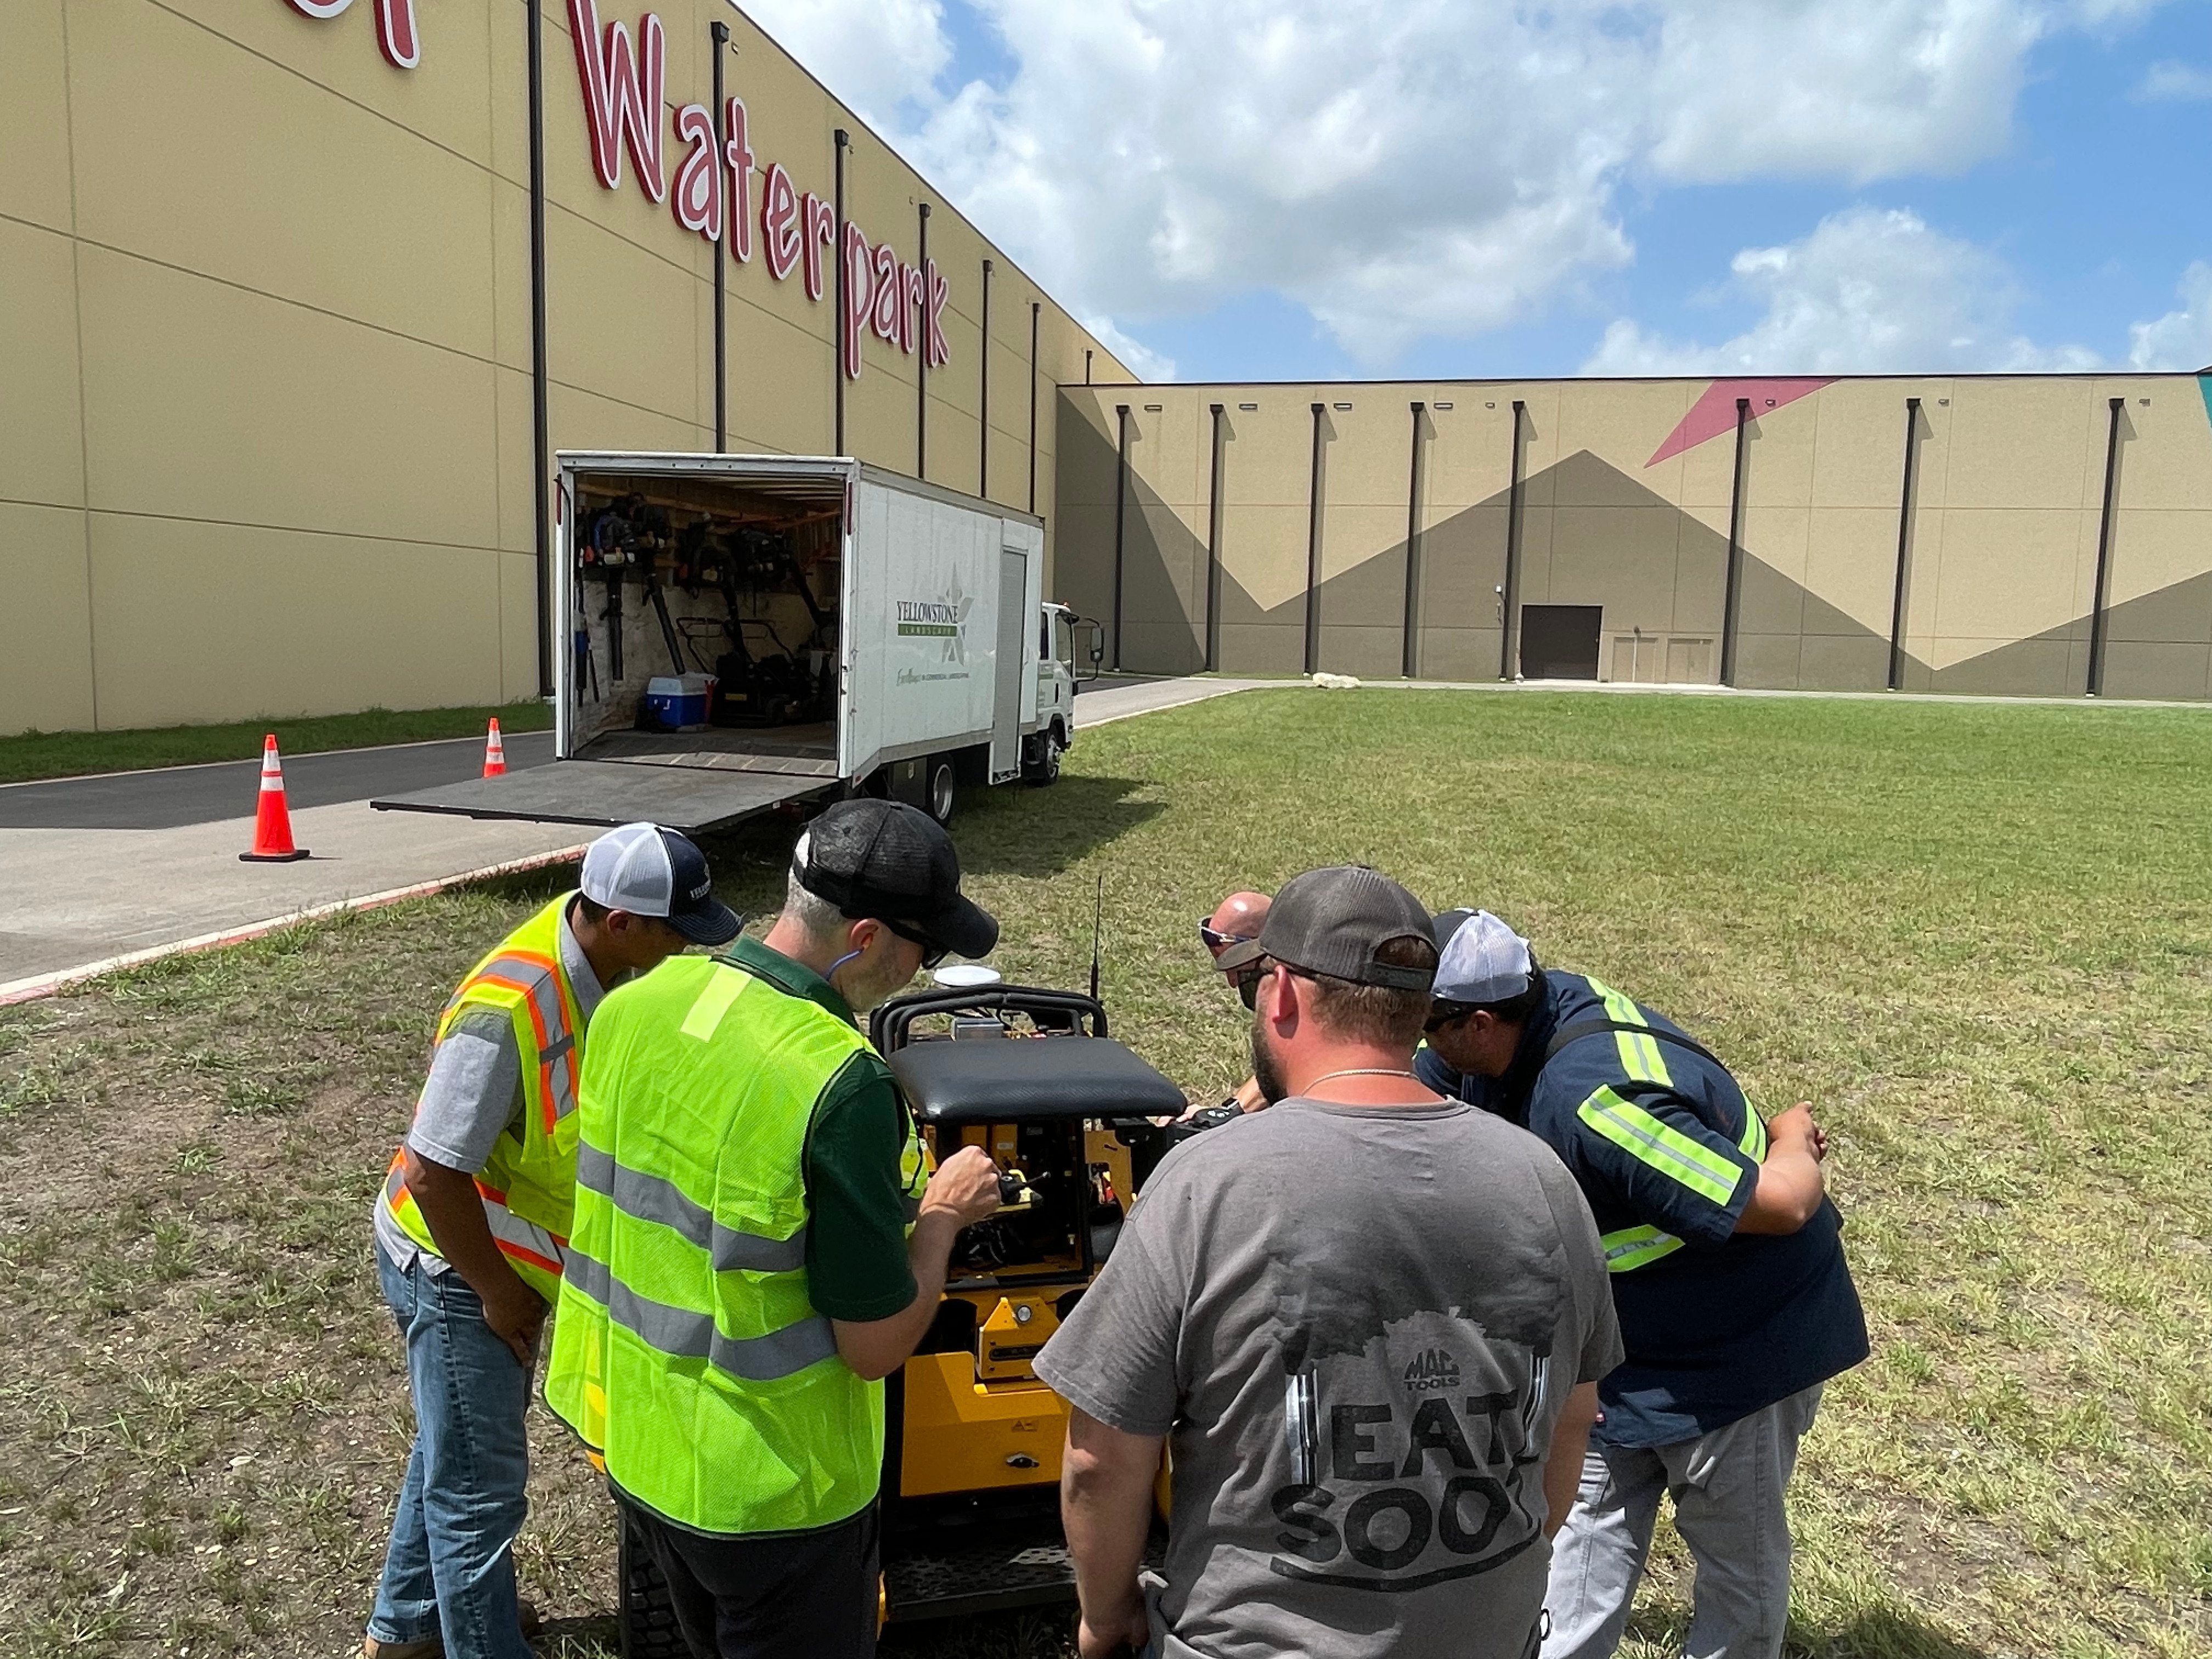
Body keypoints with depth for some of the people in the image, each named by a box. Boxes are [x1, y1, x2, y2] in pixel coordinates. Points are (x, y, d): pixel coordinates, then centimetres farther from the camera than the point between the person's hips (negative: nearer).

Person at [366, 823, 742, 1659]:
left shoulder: (607, 963, -9)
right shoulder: (507, 1011, -34)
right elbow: (433, 1171, -30)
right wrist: (498, 1293, -19)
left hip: (508, 1254, 9)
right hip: (454, 1267, -9)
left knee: (456, 1451, 26)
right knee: (480, 1489, 5)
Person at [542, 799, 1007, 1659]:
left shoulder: (632, 1007, -8)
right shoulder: (841, 1085, -30)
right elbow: (877, 1346, -23)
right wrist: (940, 1214, -6)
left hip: (634, 1451, 7)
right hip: (771, 1494, -6)